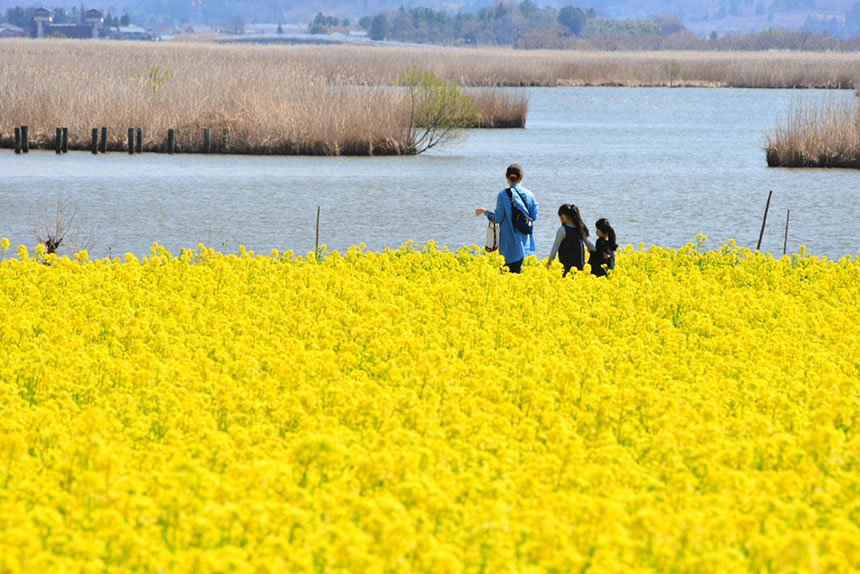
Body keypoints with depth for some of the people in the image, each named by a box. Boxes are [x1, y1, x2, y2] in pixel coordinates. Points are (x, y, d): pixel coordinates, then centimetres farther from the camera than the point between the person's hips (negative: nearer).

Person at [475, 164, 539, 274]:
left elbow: (497, 218, -9)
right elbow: (534, 216, 4)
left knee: (514, 271, -2)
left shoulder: (504, 194, -10)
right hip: (524, 239, 4)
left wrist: (484, 211, 9)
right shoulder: (529, 195, 2)